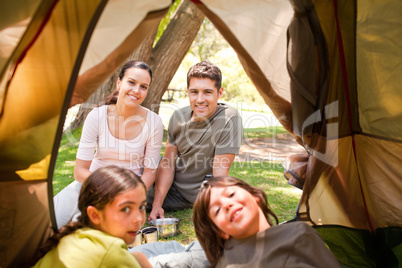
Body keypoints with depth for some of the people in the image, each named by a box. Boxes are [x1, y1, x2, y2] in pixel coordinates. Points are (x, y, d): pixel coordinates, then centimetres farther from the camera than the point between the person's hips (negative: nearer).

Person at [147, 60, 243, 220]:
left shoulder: (229, 119, -27)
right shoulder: (178, 117, -9)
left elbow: (220, 174, -26)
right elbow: (168, 161, -3)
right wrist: (157, 205, -11)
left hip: (203, 196, -2)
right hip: (173, 190, 3)